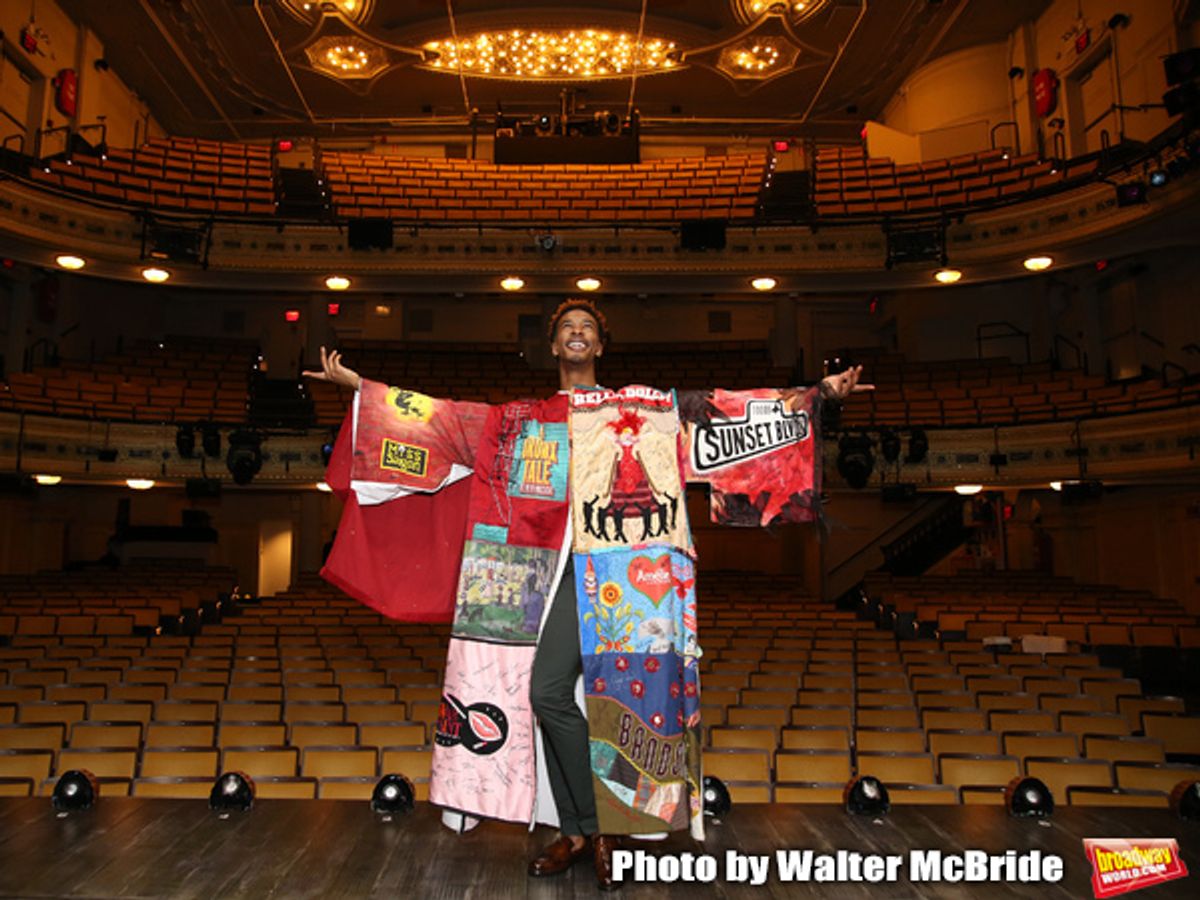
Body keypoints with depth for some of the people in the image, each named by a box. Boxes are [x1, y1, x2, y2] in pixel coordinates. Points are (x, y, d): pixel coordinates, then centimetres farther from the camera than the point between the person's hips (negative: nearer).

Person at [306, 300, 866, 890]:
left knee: (549, 691, -14)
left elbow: (741, 411, 7)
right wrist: (356, 383, 15)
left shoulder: (653, 405, 11)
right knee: (554, 695, 3)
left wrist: (820, 392, 0)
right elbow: (439, 416, 17)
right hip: (561, 570, 4)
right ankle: (577, 833, 21)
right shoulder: (523, 418, 17)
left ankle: (596, 827, 6)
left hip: (618, 570, -4)